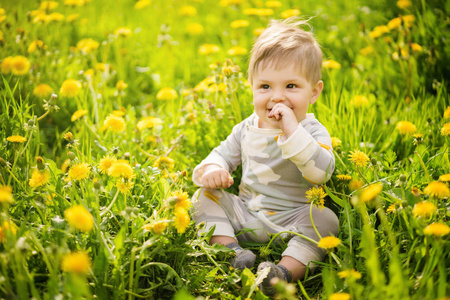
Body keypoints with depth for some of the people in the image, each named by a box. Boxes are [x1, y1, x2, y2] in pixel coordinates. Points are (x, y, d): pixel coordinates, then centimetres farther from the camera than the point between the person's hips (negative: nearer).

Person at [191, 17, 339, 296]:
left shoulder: (313, 131, -10)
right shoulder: (248, 128, 6)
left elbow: (322, 171, -29)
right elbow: (223, 154, 17)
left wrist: (292, 129, -32)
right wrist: (211, 169, -8)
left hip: (290, 223, -5)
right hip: (245, 215, 5)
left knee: (325, 219, -31)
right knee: (204, 197, -7)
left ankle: (288, 270, -37)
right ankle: (230, 248, -20)